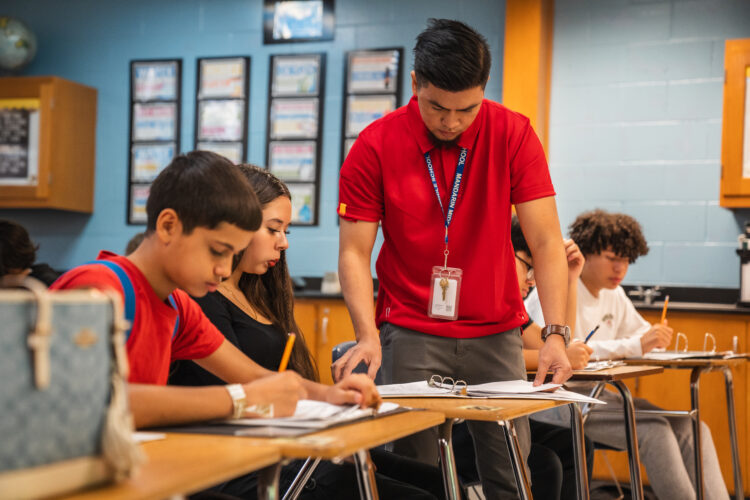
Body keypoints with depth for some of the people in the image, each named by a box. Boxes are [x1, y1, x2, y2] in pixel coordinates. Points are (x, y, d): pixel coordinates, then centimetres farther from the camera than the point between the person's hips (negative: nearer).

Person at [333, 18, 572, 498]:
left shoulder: (513, 134, -6)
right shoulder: (375, 146, -7)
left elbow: (546, 242, -10)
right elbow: (354, 251, -7)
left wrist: (556, 333, -22)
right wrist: (368, 337, -22)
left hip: (496, 332, 1)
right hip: (410, 335, -1)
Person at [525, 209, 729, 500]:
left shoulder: (614, 295, 15)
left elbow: (641, 333, 24)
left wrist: (656, 339, -3)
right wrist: (635, 346, -32)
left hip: (596, 395, 8)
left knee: (692, 429, -10)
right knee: (653, 429, -27)